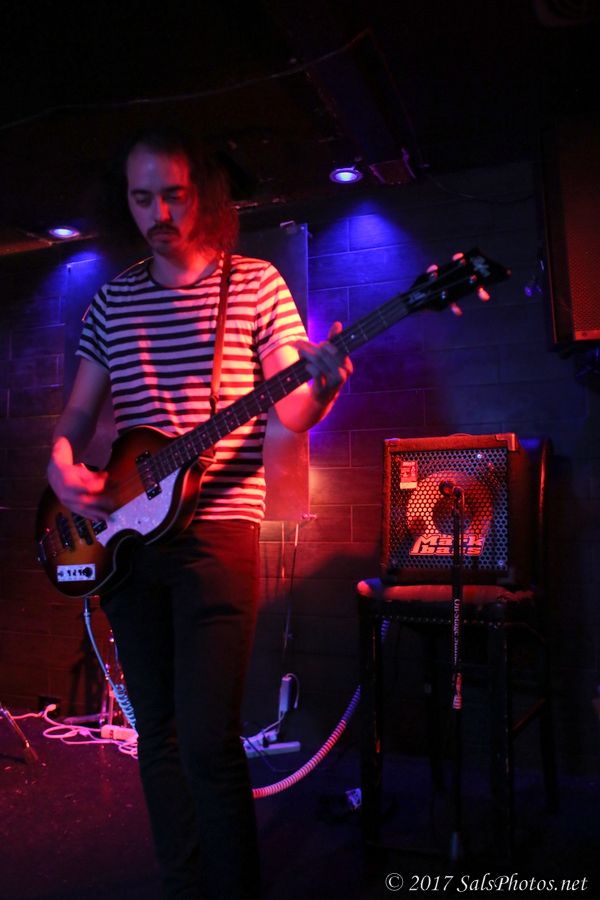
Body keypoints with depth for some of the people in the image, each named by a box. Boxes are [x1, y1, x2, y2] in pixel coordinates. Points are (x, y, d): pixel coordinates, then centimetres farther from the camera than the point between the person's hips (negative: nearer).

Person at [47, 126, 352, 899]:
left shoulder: (255, 284, 2)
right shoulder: (112, 299, 13)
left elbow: (289, 410, -4)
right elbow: (79, 410, 16)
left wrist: (320, 386, -27)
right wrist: (62, 462, -4)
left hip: (216, 530, -4)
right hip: (121, 533, 5)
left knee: (207, 740, -7)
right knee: (157, 732, 13)